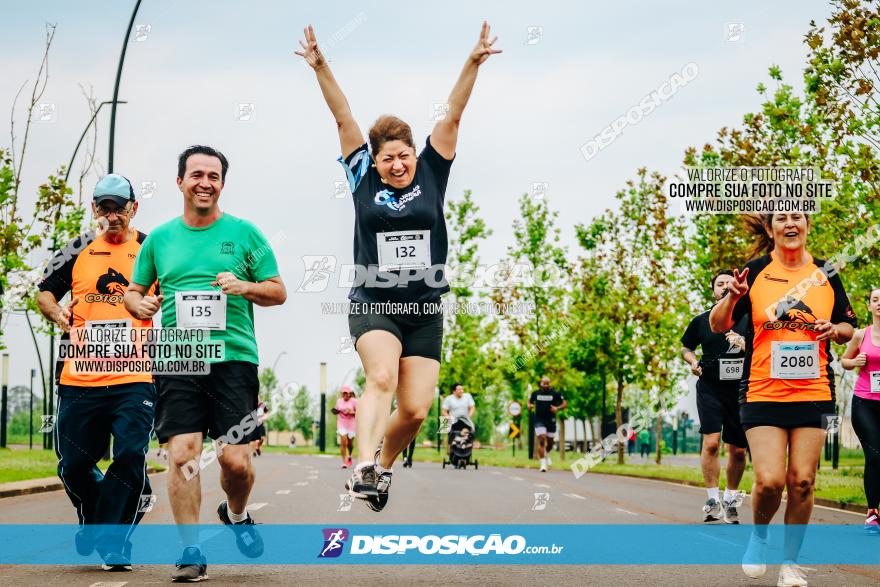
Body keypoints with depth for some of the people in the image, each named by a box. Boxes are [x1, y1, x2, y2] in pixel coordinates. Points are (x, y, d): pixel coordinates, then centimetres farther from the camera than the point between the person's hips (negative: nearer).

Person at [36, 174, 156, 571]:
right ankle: (93, 520, 34)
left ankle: (113, 542, -1)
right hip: (79, 378, 2)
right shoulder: (78, 250, 12)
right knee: (73, 465, 7)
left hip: (135, 379, -2)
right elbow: (45, 292, 20)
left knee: (130, 458, -14)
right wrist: (62, 318, 3)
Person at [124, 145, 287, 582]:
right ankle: (191, 550, 0)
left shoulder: (244, 233, 8)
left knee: (235, 460, -6)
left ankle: (236, 514, 27)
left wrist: (245, 287, -10)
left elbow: (278, 292, 10)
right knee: (182, 454, -9)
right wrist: (139, 304, -2)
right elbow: (133, 291, 21)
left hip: (234, 357, -1)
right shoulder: (159, 239, 13)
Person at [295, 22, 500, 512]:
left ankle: (384, 464, 25)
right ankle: (364, 466, -37)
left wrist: (473, 63, -11)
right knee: (382, 376, -30)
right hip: (373, 305, -2)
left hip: (425, 310, 2)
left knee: (415, 410, -2)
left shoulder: (431, 174, 5)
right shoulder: (364, 180, 3)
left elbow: (452, 116, -3)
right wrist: (321, 67, -10)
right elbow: (344, 119, -3)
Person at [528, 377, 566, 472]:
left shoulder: (555, 394, -2)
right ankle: (543, 463, -14)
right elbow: (530, 401, 19)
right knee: (541, 440, -16)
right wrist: (530, 405, -4)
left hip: (551, 420, 1)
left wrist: (557, 408, -13)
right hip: (539, 421, -1)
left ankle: (547, 454, 46)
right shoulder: (535, 393, 2)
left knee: (550, 442, 12)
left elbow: (564, 403, 5)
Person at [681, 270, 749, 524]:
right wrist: (693, 362, 2)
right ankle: (713, 499, -7)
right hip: (710, 388, -1)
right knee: (711, 442, -17)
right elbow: (685, 347, 22)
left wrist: (746, 346, -14)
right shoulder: (702, 321, 8)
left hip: (740, 391, 1)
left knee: (738, 450, 7)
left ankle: (730, 499, 26)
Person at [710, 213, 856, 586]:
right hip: (763, 394, -2)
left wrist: (833, 329, -6)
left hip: (813, 393, 2)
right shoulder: (755, 271, 0)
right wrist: (732, 297, -18)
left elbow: (847, 327, 17)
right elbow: (718, 325, 2)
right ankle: (759, 534, 19)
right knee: (768, 481, -12)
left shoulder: (825, 274, 7)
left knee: (802, 481, 0)